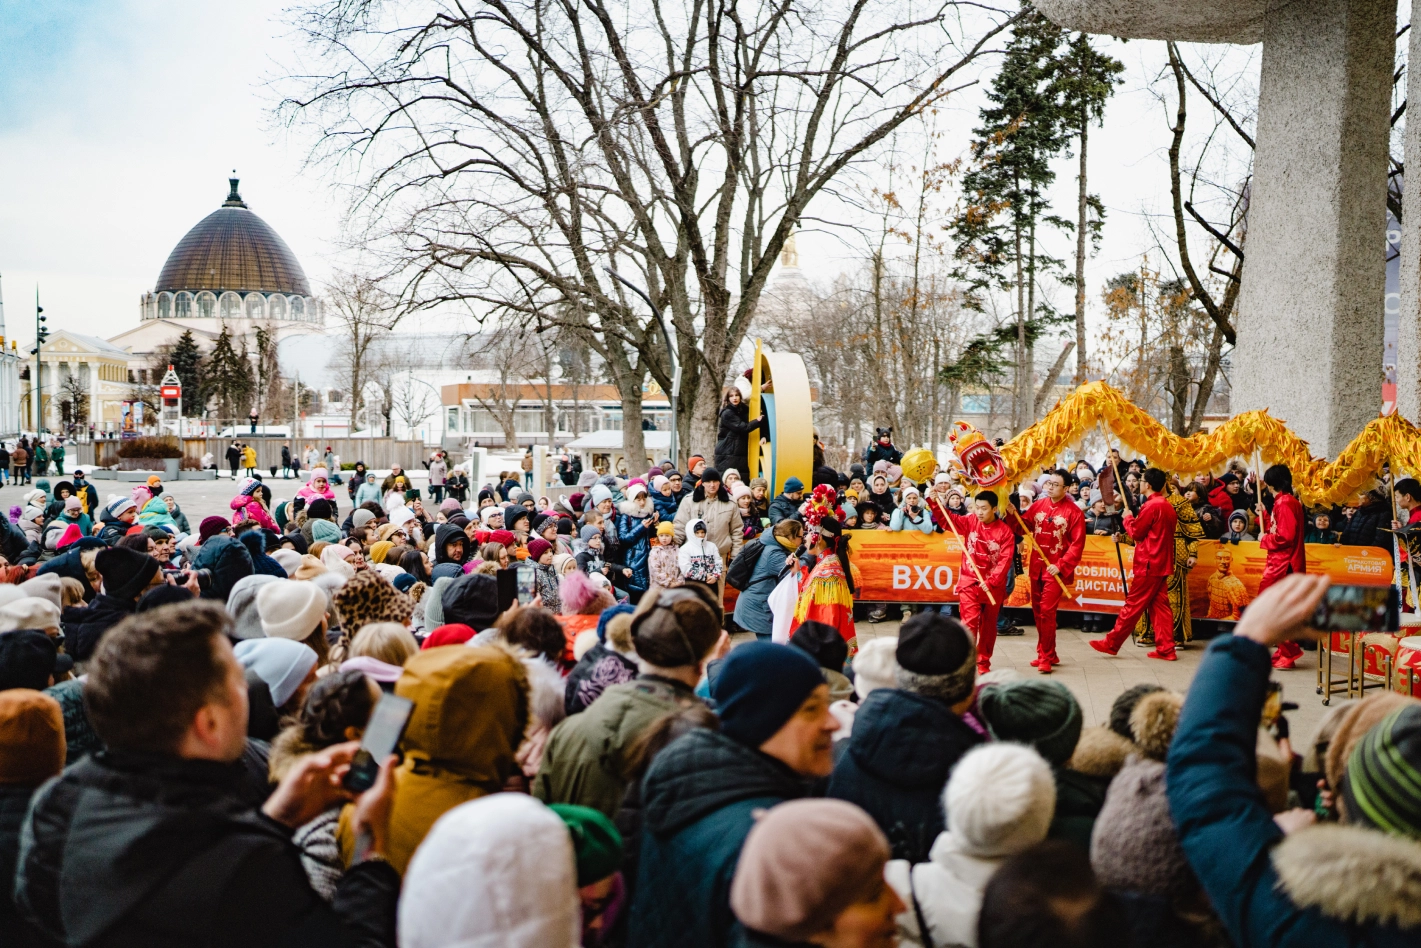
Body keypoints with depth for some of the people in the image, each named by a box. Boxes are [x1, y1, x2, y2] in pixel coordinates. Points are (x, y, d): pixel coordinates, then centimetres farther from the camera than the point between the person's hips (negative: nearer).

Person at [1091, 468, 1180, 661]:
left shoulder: (1151, 506, -16)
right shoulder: (1168, 506, 12)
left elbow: (1136, 532, -12)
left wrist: (1128, 518, 5)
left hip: (1149, 564, -9)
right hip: (1162, 563, 9)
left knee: (1133, 605, -3)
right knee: (1159, 605, 9)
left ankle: (1111, 643, 3)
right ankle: (1166, 648, 7)